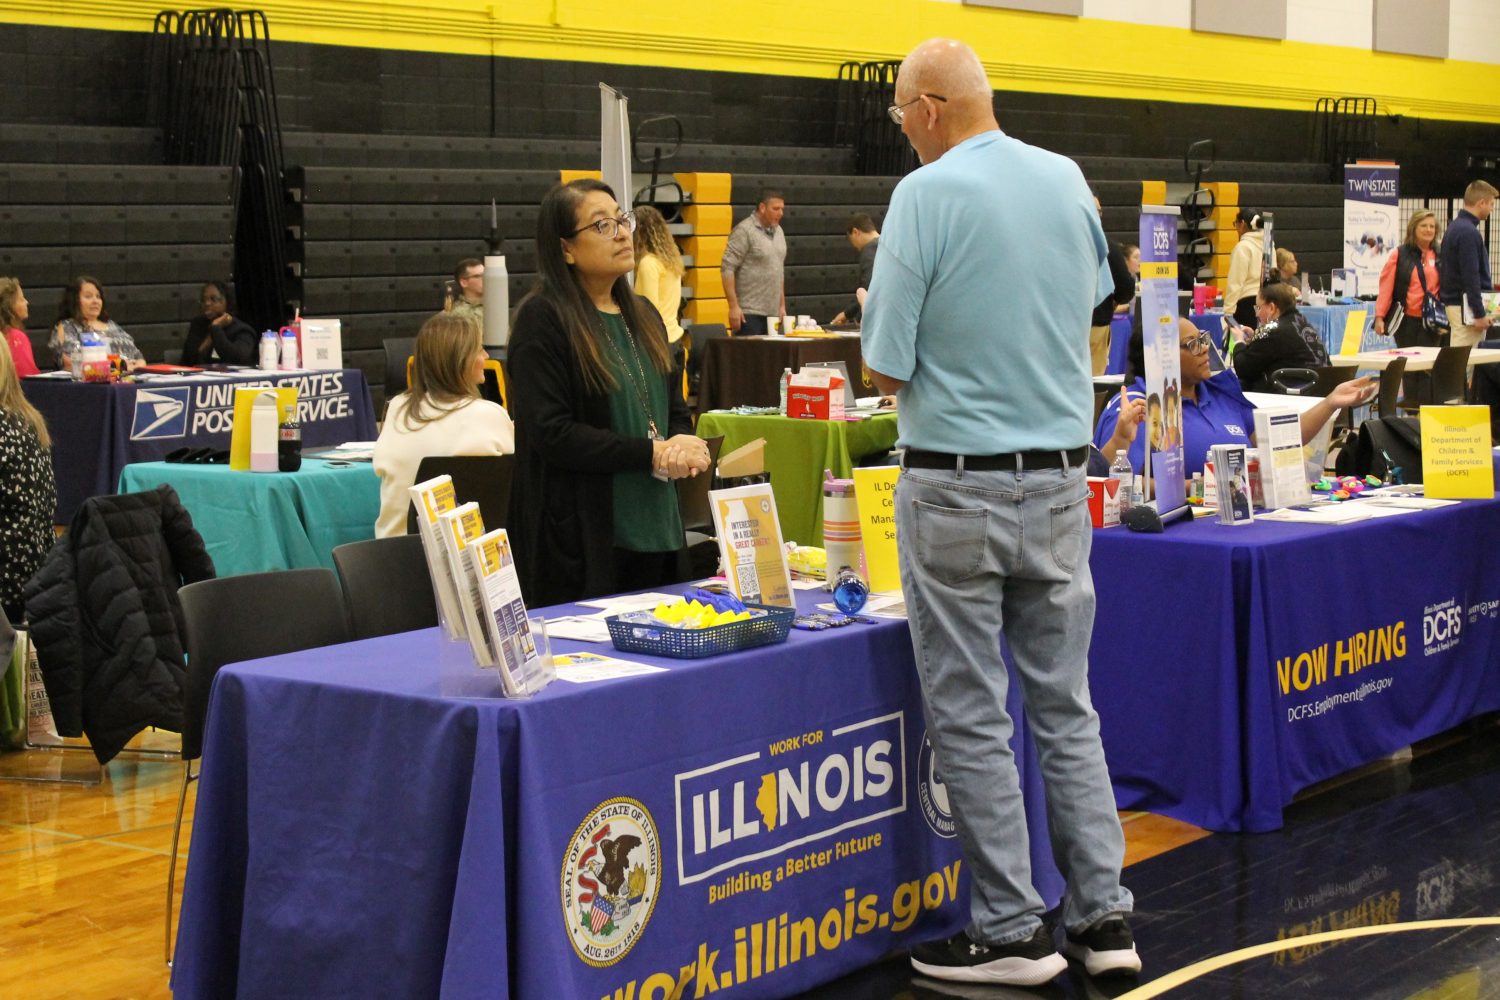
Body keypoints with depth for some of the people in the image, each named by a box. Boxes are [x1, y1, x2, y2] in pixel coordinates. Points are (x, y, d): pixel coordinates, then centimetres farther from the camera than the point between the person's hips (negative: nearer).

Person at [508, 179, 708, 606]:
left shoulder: (642, 314, 15)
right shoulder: (543, 319, -9)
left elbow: (674, 406, 20)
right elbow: (551, 433, -17)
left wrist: (683, 445, -4)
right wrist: (651, 453, -17)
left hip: (655, 527, 7)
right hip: (581, 535, -7)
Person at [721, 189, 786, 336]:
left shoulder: (778, 231, 15)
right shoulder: (745, 231, -8)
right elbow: (727, 268, -12)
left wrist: (782, 306, 19)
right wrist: (733, 306, -17)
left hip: (772, 313, 7)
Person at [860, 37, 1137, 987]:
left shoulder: (926, 195, -13)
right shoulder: (1070, 182, 4)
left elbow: (889, 369, -13)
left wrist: (896, 363, 9)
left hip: (958, 489, -5)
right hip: (1060, 479, 6)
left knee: (972, 718, 4)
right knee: (1067, 704, 13)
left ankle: (1012, 929, 9)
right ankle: (1104, 915, 16)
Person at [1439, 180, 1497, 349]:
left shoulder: (1455, 227, 15)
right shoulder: (1468, 233, -16)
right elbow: (1470, 276, -19)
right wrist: (1479, 314, -17)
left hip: (1454, 302, 10)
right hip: (1465, 308, -10)